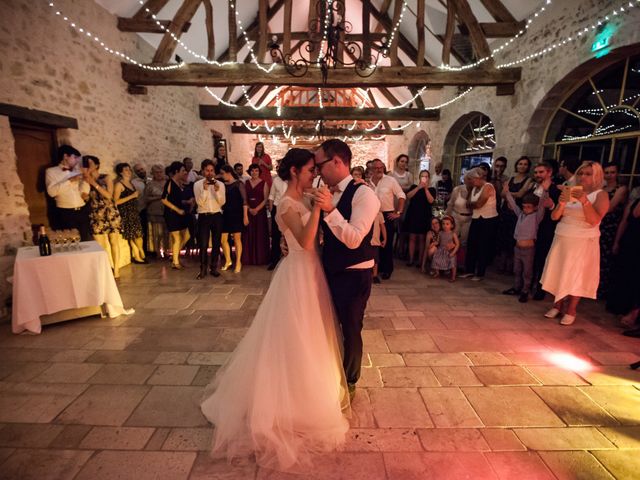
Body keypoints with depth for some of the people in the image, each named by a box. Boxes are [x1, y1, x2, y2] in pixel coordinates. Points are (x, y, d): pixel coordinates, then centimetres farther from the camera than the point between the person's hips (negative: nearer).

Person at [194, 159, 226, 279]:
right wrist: (205, 189, -18)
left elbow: (222, 202, -4)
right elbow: (200, 202, -9)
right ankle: (203, 269, 11)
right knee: (203, 244, -1)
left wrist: (217, 190, -17)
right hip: (204, 216, -2)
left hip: (217, 216, 2)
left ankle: (213, 268, 20)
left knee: (216, 244, 7)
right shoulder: (198, 184, 0)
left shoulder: (220, 184, 3)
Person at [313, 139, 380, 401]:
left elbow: (353, 239, -27)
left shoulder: (363, 194, -18)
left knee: (350, 330, 11)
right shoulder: (328, 194, 3)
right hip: (330, 270, 7)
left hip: (353, 275, -7)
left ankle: (349, 382, 38)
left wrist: (330, 210, -36)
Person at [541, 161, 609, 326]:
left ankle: (571, 311, 11)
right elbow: (554, 217, 2)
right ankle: (557, 306, 17)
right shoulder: (570, 191, 9)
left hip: (583, 242, -4)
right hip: (561, 240, 4)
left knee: (576, 277, 0)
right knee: (559, 274, 5)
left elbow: (594, 220, -17)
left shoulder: (600, 195, -2)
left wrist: (584, 201, -27)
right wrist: (561, 203, -16)